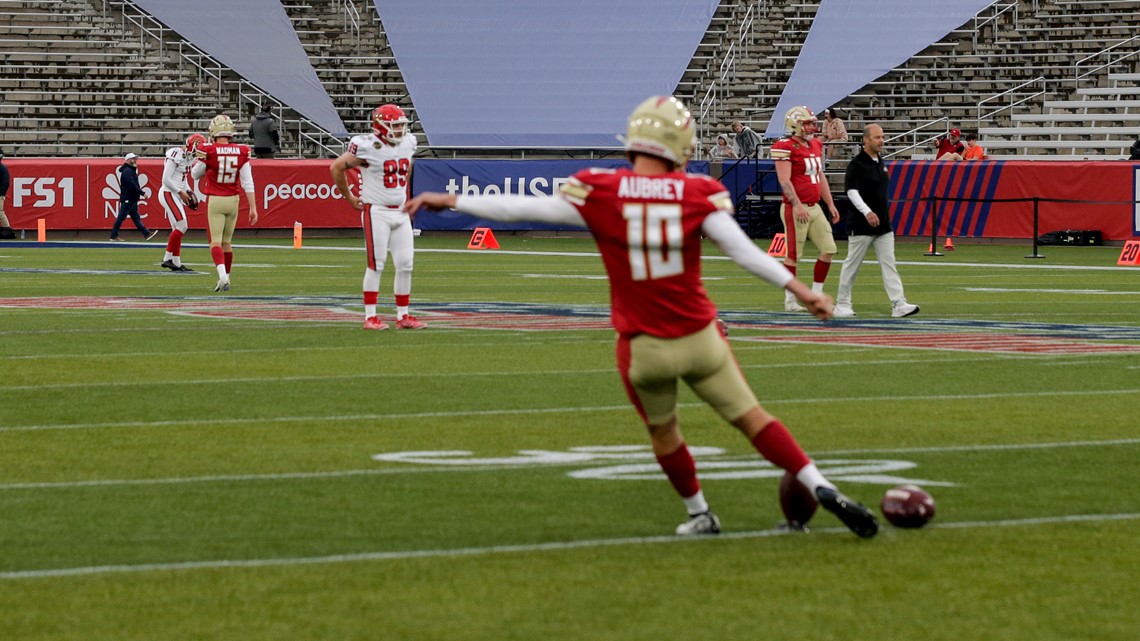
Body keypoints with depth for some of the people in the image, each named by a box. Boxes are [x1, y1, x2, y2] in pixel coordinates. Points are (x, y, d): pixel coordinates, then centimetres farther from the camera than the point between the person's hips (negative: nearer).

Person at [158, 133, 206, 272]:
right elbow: (166, 179, -19)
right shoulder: (176, 155, -17)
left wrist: (188, 192, 7)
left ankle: (176, 262, 10)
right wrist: (181, 192, -16)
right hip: (168, 193, -10)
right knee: (181, 226, -14)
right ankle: (168, 258, -9)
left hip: (176, 195, 10)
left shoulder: (188, 157, 12)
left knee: (178, 229, 8)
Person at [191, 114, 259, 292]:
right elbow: (247, 182, -2)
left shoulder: (208, 151, -12)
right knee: (227, 241, 16)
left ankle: (222, 275, -25)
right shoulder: (241, 152, -4)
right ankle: (226, 279, 22)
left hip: (215, 200, -3)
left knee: (215, 241, -3)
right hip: (233, 200, 3)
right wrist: (253, 207, 2)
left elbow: (195, 175, 4)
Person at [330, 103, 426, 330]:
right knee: (376, 265, -5)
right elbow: (337, 168, -7)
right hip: (377, 212, -6)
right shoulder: (367, 147, -15)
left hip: (401, 212, 7)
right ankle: (370, 317, 1)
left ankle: (403, 316, 12)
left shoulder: (408, 143, 6)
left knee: (405, 265, 4)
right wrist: (349, 198, -1)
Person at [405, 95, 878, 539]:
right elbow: (743, 250, -13)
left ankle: (700, 514, 33)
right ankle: (822, 489, 1)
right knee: (751, 417, 10)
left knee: (663, 432, 23)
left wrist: (450, 201, 1)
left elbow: (521, 208, -9)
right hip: (699, 337, 0)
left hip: (643, 346, 0)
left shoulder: (599, 193, -11)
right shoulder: (697, 194, -10)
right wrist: (798, 290, -7)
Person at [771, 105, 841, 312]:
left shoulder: (815, 145, 14)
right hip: (795, 208, -8)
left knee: (828, 249, 5)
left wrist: (830, 204, 19)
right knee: (793, 254, -2)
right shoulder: (785, 147, -12)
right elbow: (784, 180, -18)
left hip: (815, 208, 8)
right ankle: (790, 300, 7)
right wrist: (797, 205, -26)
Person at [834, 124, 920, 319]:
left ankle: (899, 305, -8)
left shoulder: (880, 162, 13)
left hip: (883, 225, 7)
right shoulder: (857, 164, -12)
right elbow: (852, 191, -22)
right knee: (852, 264, 2)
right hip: (861, 224, -7)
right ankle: (842, 304, 12)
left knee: (889, 264, -1)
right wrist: (867, 212, -34)